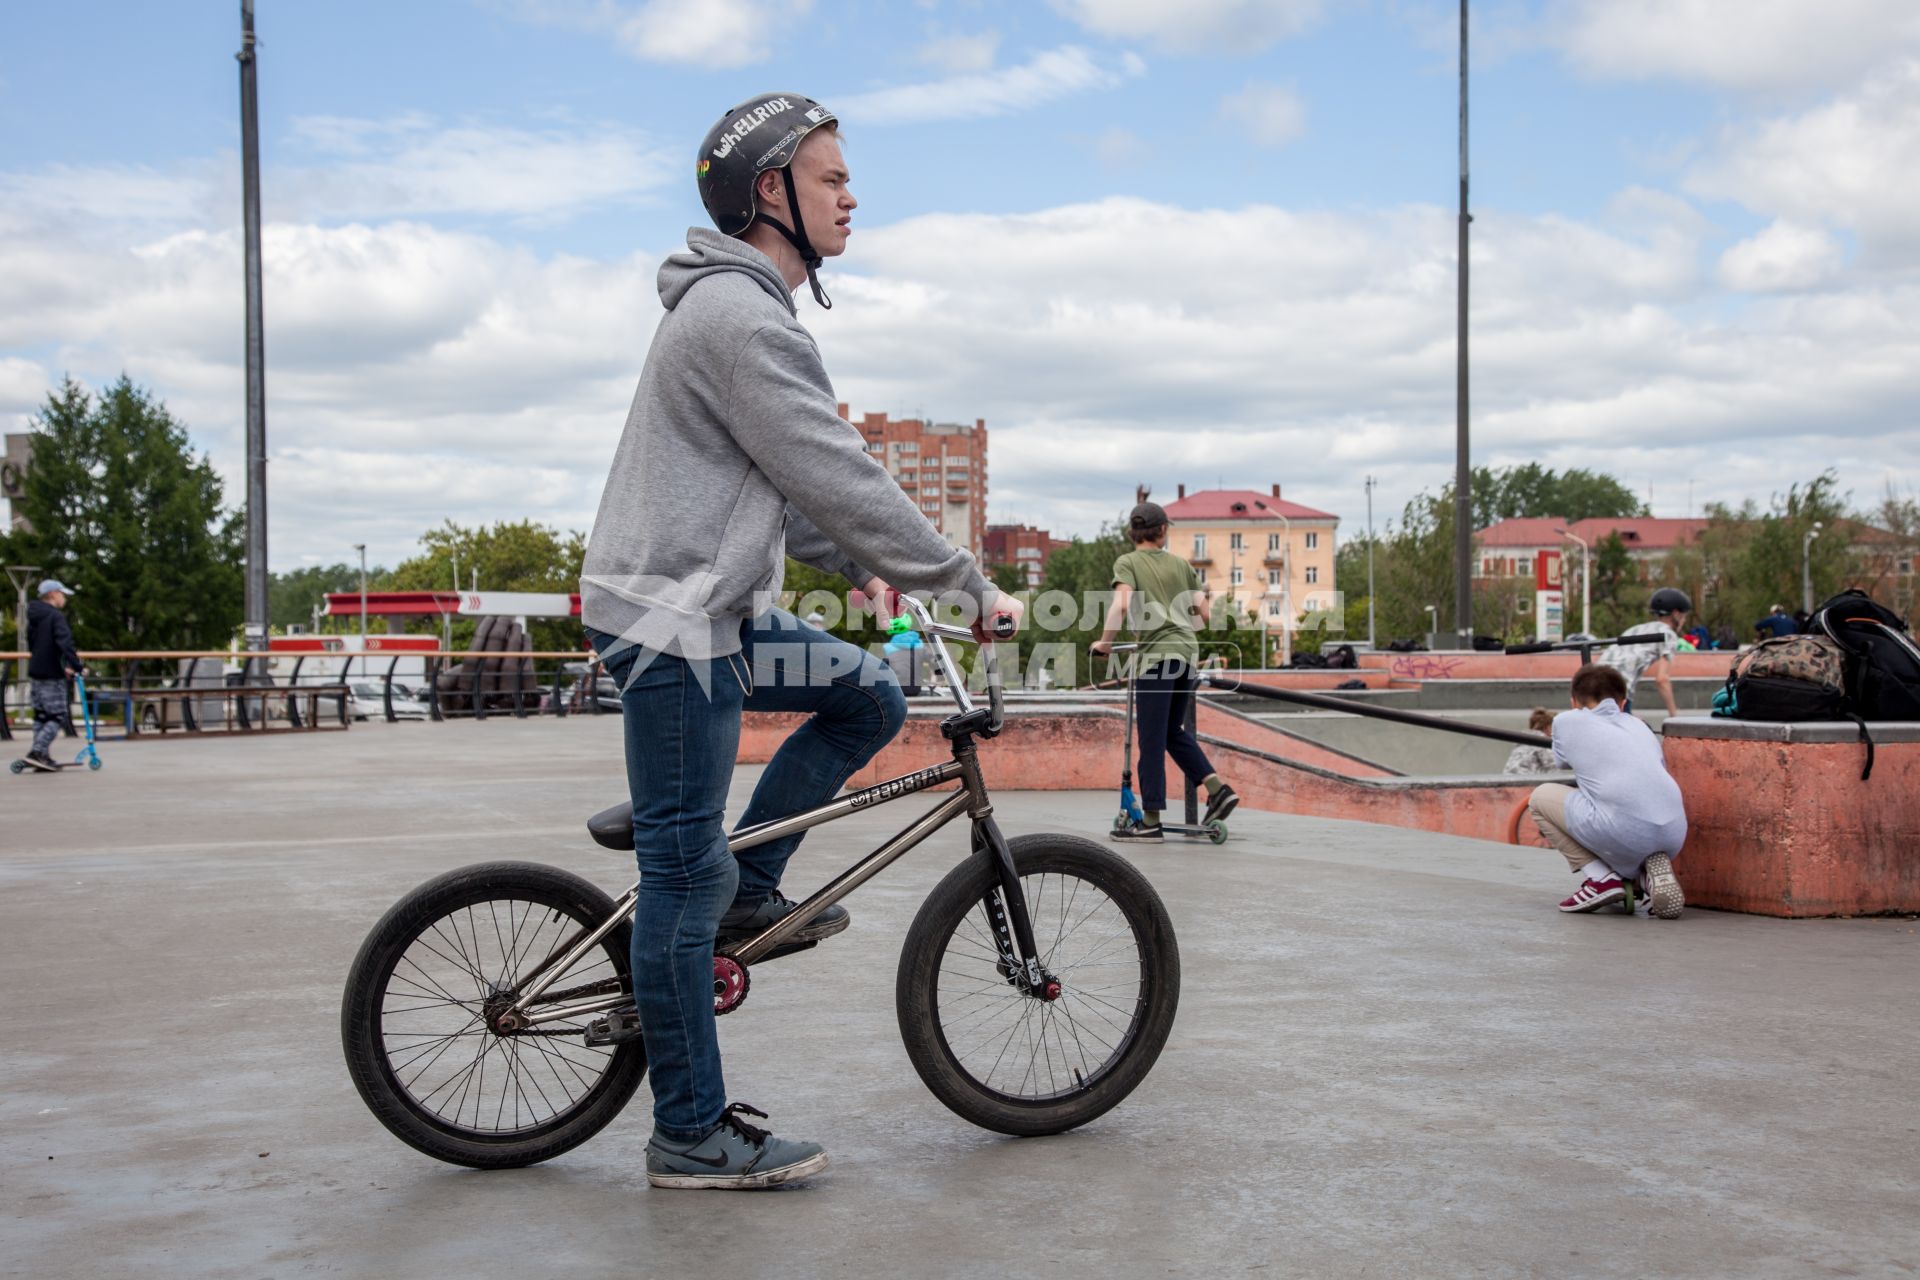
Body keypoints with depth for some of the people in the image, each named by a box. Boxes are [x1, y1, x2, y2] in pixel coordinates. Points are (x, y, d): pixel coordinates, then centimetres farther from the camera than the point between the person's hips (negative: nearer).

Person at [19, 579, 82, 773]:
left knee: (41, 716, 11)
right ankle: (37, 752, -16)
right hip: (52, 675, -9)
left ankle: (43, 757, 11)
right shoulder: (56, 617, -12)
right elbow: (65, 643, -25)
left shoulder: (34, 617, 14)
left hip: (36, 673, 9)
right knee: (57, 717, -5)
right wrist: (76, 666, -24)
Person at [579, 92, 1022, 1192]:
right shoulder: (741, 316, -18)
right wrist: (970, 585, -14)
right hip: (671, 619, -10)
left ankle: (749, 891, 16)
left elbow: (783, 479, 24)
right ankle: (693, 1138, 6)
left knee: (872, 698, 12)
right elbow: (843, 479, -20)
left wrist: (852, 564, 17)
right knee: (684, 874, -4)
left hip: (718, 609, 10)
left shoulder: (743, 307, 16)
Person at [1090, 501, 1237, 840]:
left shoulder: (1128, 562, 3)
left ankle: (1150, 821, 2)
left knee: (1152, 740, -1)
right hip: (1189, 652, 5)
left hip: (1156, 654, -5)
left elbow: (1121, 603, -15)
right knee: (1174, 731, 20)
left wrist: (1105, 642, -6)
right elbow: (1205, 612, 11)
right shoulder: (1180, 564, 16)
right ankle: (1217, 789, 7)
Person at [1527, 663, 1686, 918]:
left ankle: (1599, 878, 6)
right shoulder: (1639, 725, 29)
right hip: (1674, 834, 5)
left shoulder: (1567, 721, 18)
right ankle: (1655, 869, 7)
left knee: (1541, 796, 21)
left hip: (1624, 831, -5)